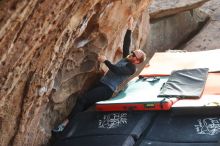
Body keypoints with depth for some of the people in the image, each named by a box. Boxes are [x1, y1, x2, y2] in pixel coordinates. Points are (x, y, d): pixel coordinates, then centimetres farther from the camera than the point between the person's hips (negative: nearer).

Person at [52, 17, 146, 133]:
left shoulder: (131, 68, -9)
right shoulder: (126, 58, 16)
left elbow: (116, 70, -24)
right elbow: (126, 44, 15)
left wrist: (105, 61, -22)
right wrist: (129, 28, 11)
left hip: (107, 89, -9)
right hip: (102, 83, 9)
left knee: (82, 100, -19)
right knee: (85, 102, -3)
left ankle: (65, 123, -19)